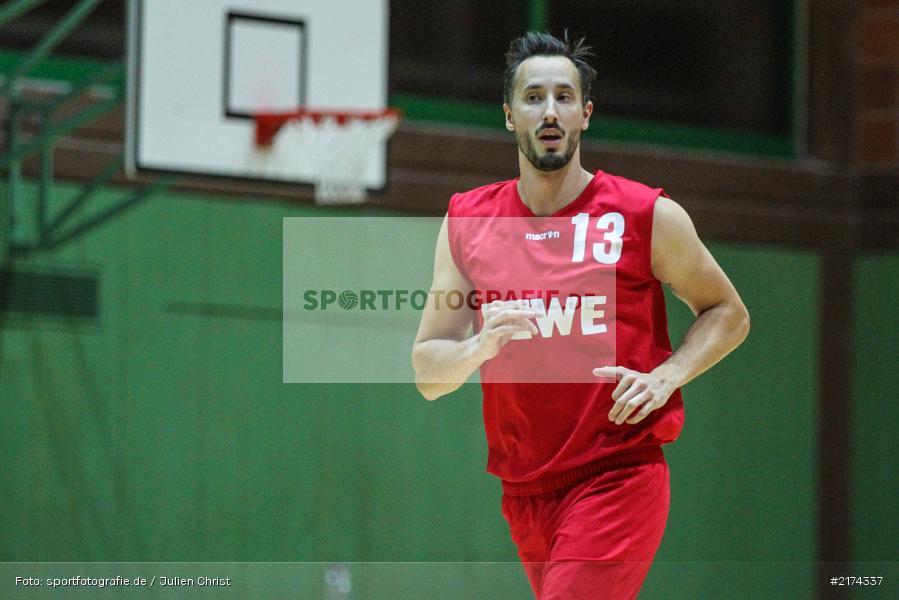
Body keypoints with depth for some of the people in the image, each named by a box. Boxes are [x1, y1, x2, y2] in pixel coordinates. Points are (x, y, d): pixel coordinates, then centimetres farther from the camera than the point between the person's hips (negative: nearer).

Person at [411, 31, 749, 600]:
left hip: (618, 481, -5)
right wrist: (478, 349, -16)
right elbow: (427, 374, 6)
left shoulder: (649, 216, -3)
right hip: (524, 490, 5)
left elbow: (728, 314, 9)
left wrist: (665, 377, -9)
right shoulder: (466, 222, 6)